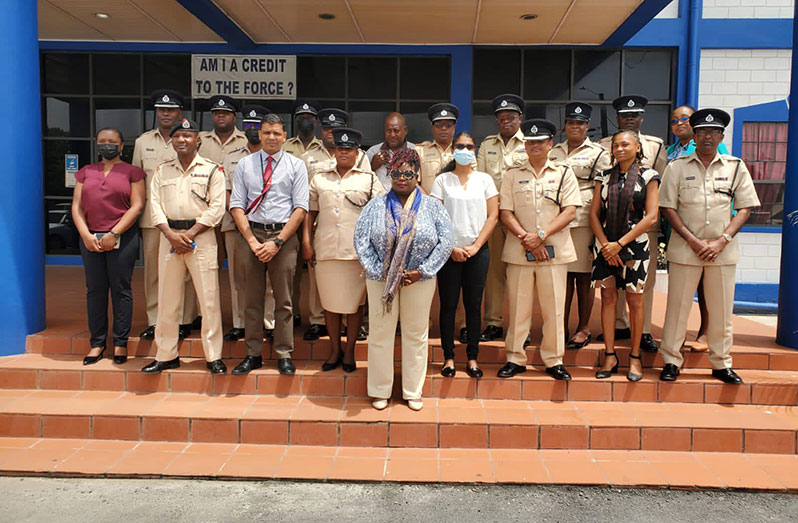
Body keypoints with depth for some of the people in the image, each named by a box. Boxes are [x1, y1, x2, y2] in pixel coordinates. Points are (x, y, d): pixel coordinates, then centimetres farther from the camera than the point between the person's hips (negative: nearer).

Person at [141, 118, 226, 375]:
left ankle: (213, 356, 4)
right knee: (167, 298, 6)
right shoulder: (162, 171, 15)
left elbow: (216, 208, -5)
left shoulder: (212, 170, 4)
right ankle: (166, 355, 17)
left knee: (209, 298, -5)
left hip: (202, 237, -3)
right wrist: (172, 235, -9)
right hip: (169, 236, 4)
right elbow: (155, 205, 7)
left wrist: (189, 234, -12)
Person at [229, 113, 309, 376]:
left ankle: (284, 355, 13)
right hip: (251, 234, 2)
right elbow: (236, 205, 5)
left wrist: (277, 241, -10)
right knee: (253, 299, 6)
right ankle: (253, 354, 16)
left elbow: (301, 207, -2)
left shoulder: (296, 165, 5)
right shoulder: (244, 165, 10)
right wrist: (251, 240, -8)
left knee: (283, 300, 3)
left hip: (284, 237, -1)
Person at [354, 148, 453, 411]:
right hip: (381, 279, 0)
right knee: (380, 333, 5)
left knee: (416, 334, 7)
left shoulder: (432, 206, 4)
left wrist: (422, 271, -10)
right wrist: (378, 272, -10)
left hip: (420, 280, 0)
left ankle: (413, 392, 21)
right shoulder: (375, 206, 4)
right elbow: (361, 240, -2)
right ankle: (380, 391, 20)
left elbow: (446, 241, -3)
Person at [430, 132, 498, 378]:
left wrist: (475, 246, -6)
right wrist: (451, 248, -9)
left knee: (474, 305, 4)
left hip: (477, 251, 1)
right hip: (449, 251, -1)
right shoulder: (442, 180, 5)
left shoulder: (485, 179, 8)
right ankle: (449, 357, 11)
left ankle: (472, 357, 13)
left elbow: (493, 216, 4)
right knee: (448, 304, 2)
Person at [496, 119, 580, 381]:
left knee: (554, 308, 3)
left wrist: (541, 235, -12)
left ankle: (554, 360, 16)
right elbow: (506, 213, 3)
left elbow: (570, 212, -1)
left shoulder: (564, 173, 9)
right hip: (518, 251, 1)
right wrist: (526, 239, -10)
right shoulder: (512, 175, 10)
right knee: (518, 307, 4)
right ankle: (515, 358, 16)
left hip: (554, 251, 0)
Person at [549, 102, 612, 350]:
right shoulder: (554, 152, 16)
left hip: (583, 221, -3)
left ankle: (583, 329, 12)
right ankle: (561, 328, 15)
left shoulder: (599, 153, 4)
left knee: (584, 275, 1)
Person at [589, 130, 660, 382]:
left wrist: (619, 243, -13)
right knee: (608, 297, 3)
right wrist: (605, 244, -8)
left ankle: (635, 357, 13)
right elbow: (594, 213, 6)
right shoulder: (605, 177, 10)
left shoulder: (648, 177, 1)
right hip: (605, 245, 3)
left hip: (635, 244, -3)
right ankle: (610, 356, 12)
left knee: (635, 299, 2)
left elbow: (651, 216, -7)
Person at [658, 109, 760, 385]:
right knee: (677, 307, 2)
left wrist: (721, 241, -9)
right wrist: (693, 241, -10)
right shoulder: (677, 167, 2)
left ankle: (721, 363, 21)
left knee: (721, 310, 8)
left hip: (723, 251, 2)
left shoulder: (736, 167, 6)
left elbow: (745, 208, 4)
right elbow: (668, 207, -1)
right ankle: (671, 361, 13)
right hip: (684, 248, -1)